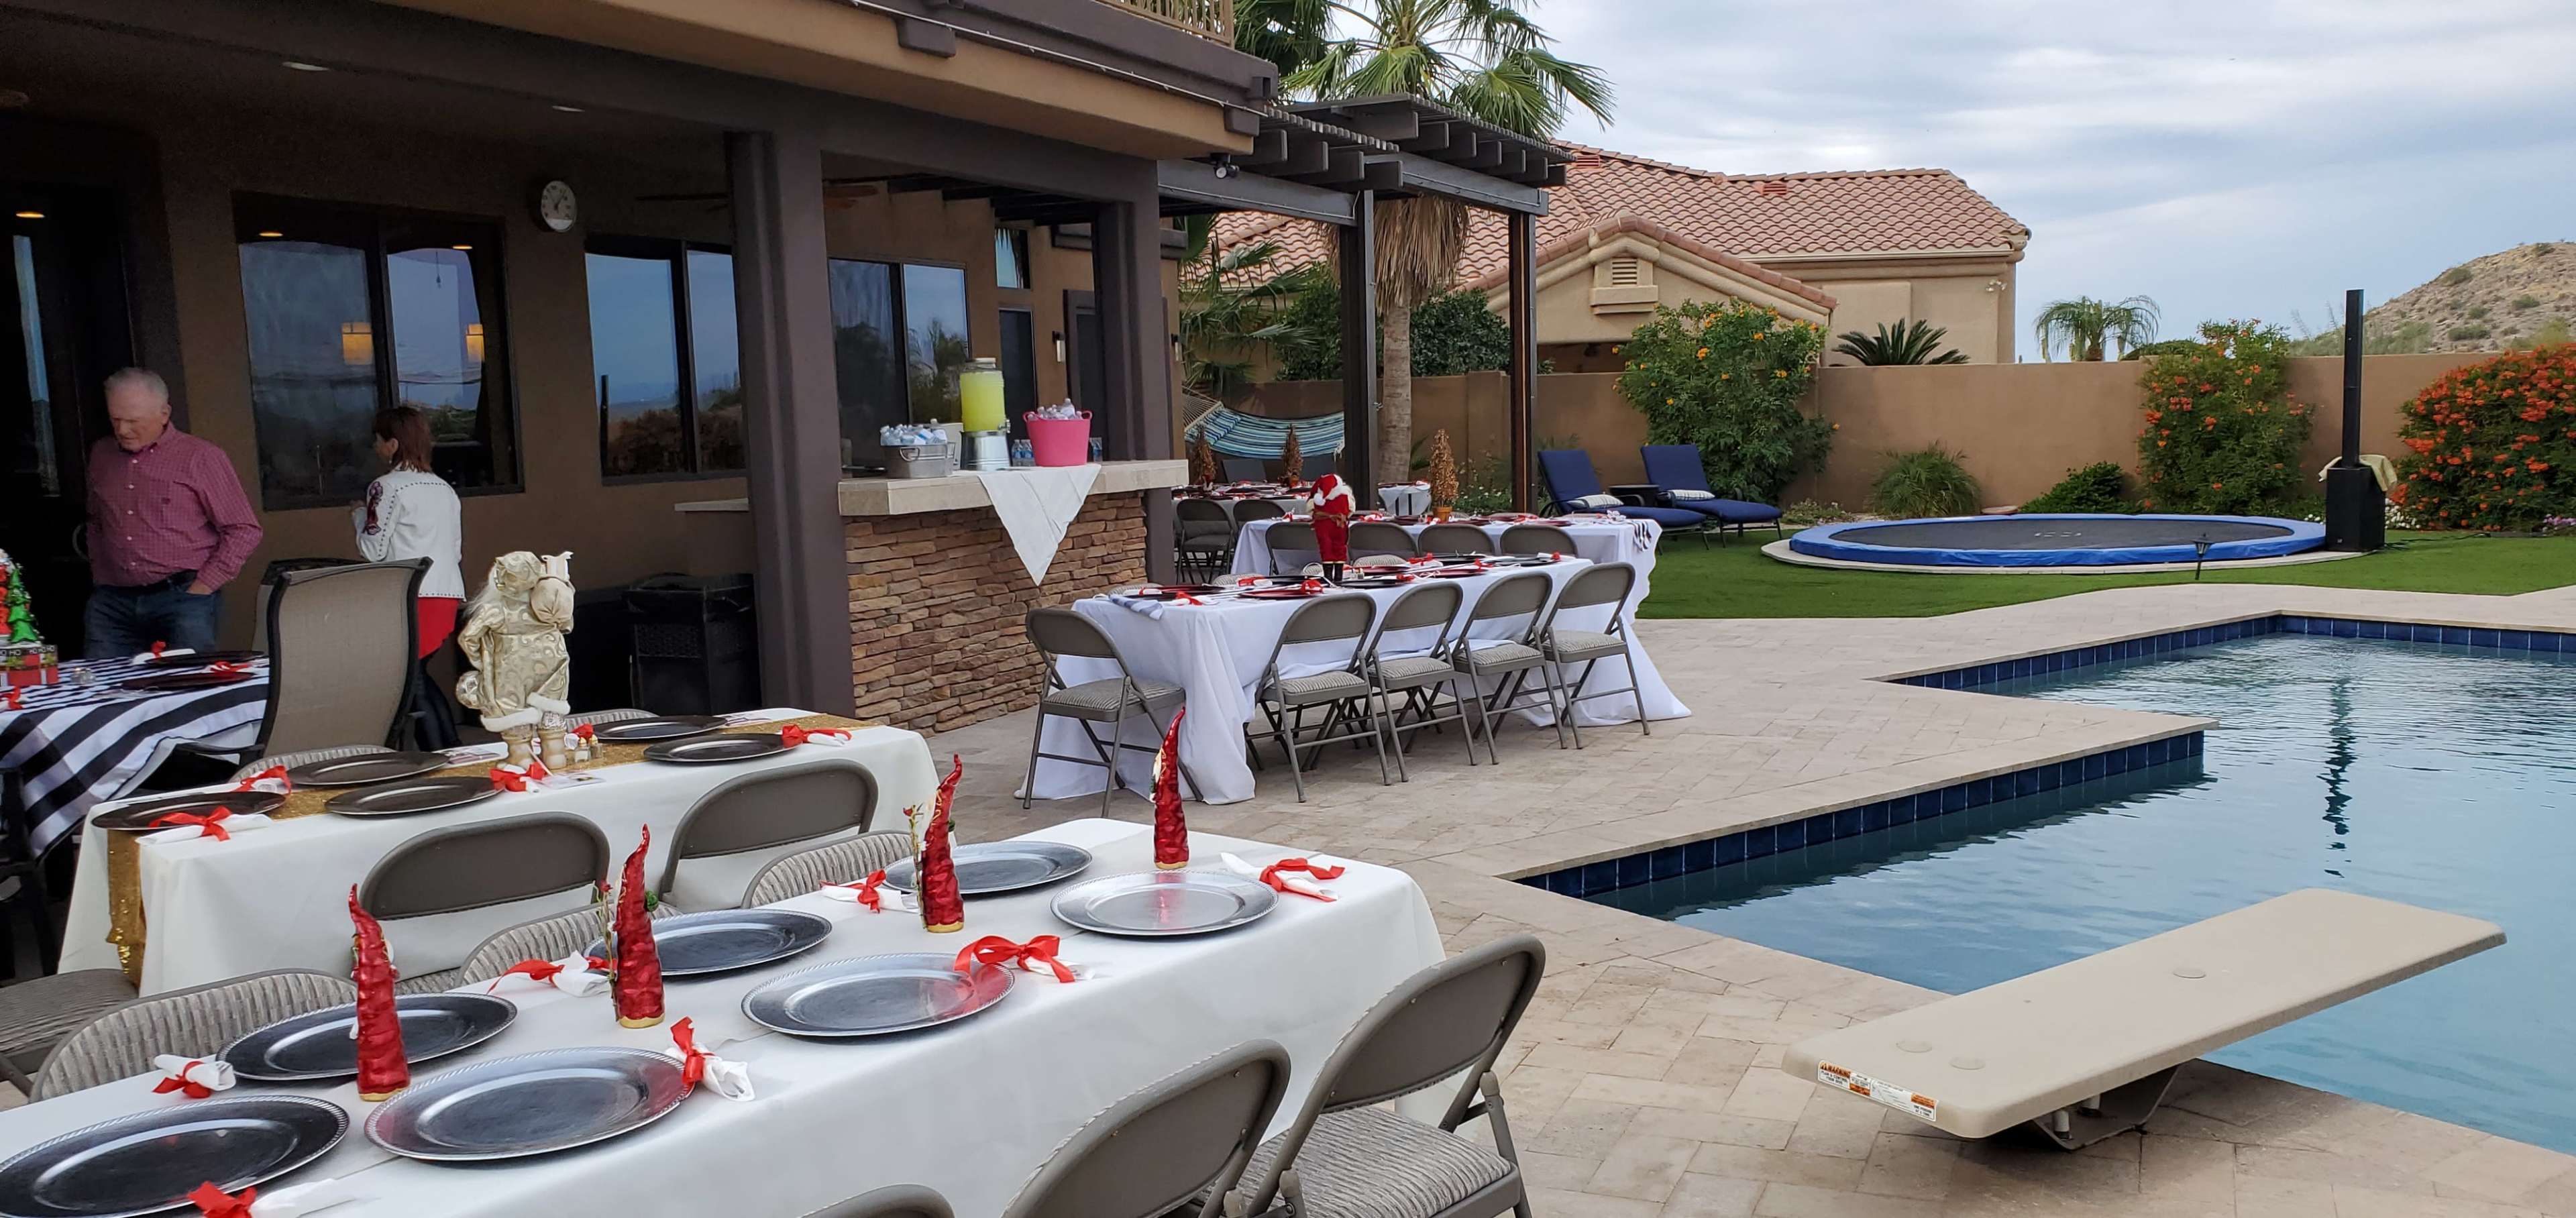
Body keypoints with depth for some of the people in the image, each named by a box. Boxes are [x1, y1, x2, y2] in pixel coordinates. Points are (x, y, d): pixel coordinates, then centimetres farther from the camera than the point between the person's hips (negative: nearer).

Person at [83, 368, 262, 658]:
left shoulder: (201, 457, 0)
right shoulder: (101, 455, 17)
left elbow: (244, 531, -2)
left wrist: (201, 588, -7)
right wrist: (99, 577, 15)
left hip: (182, 597, -4)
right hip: (112, 602, 4)